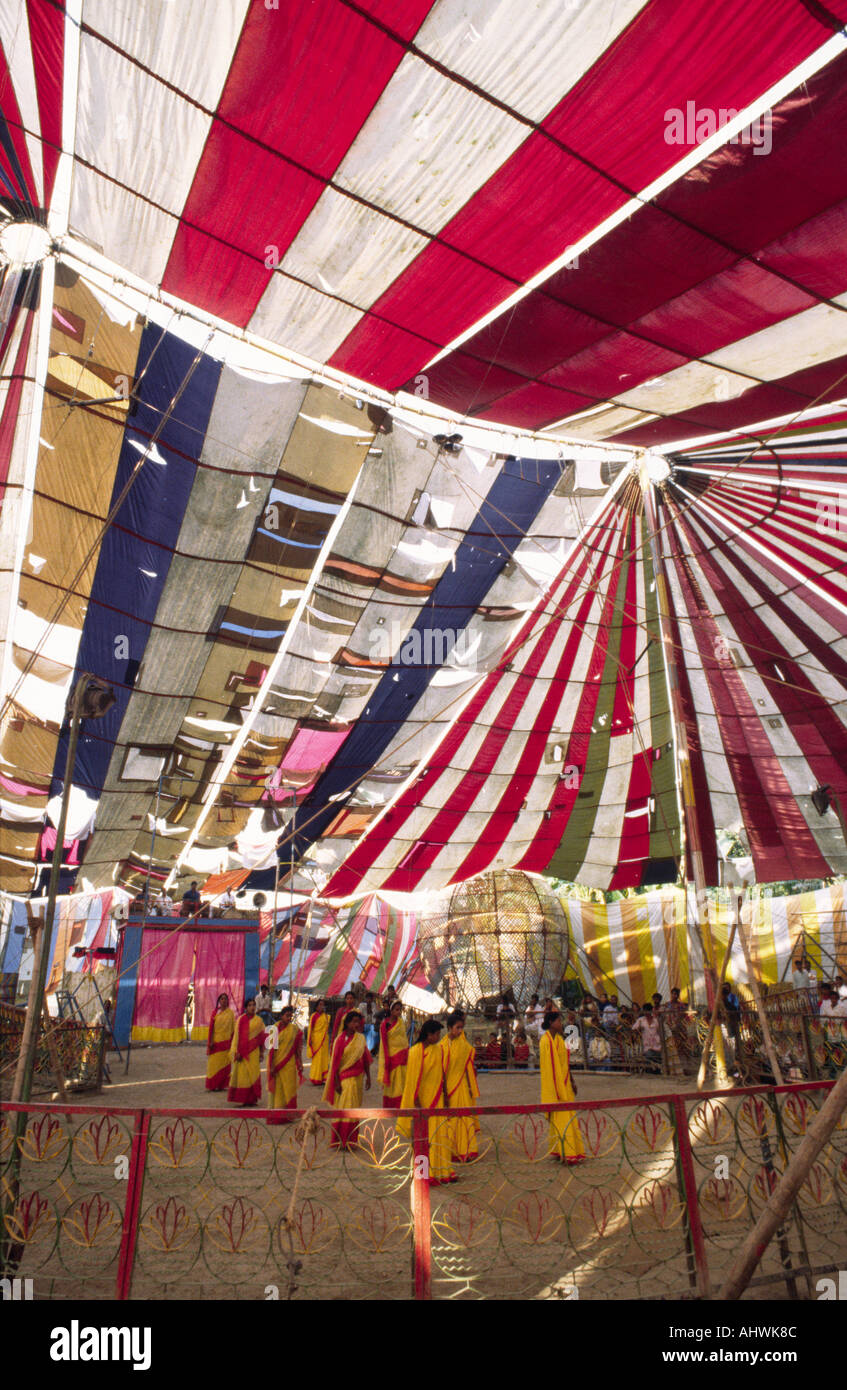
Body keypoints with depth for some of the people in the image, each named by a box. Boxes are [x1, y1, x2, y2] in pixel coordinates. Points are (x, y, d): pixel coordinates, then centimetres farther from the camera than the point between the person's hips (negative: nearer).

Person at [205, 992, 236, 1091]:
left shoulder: (230, 1013, 3)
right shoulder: (215, 1012, 2)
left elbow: (233, 1028, 5)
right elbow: (211, 1027, -1)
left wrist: (232, 1041, 2)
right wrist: (210, 1042, -6)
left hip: (226, 1041, 0)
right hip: (216, 1041, 0)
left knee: (224, 1063, 2)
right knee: (214, 1063, 1)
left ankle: (222, 1085, 10)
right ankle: (213, 1085, 9)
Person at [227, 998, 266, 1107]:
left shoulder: (258, 1020, 5)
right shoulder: (241, 1019, -1)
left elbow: (261, 1037, 9)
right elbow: (237, 1036, -3)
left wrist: (261, 1053, 7)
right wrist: (237, 1052, -10)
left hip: (254, 1051, 2)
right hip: (242, 1051, -2)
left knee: (253, 1074, 2)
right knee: (242, 1074, -1)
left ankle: (252, 1099, 11)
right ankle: (241, 1099, 7)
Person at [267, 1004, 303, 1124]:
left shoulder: (294, 1029, 2)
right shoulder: (274, 1028, -3)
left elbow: (298, 1047, 5)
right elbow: (272, 1048, -4)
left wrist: (300, 1063, 0)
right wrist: (272, 1066, -8)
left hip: (289, 1064, 1)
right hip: (276, 1062, -1)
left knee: (289, 1088, 3)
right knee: (276, 1088, 4)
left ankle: (287, 1115, 16)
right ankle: (275, 1115, 15)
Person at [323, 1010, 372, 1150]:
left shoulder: (360, 1038, 4)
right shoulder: (341, 1039, -11)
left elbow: (366, 1058, 11)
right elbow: (335, 1061, -10)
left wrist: (368, 1077, 10)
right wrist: (337, 1082, -12)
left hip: (358, 1078, 5)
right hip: (345, 1078, -5)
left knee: (355, 1109, 10)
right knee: (344, 1108, -6)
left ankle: (351, 1140, 20)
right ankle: (340, 1140, 4)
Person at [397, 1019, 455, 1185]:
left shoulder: (438, 1049, 6)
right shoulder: (416, 1051, -15)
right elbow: (414, 1078, -14)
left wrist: (445, 1096, 13)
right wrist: (416, 1102, -15)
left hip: (437, 1098, 6)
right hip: (422, 1098, -6)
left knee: (440, 1133, 9)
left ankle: (442, 1171, 19)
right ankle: (424, 1174, 14)